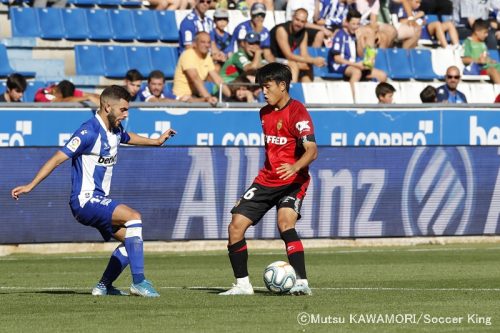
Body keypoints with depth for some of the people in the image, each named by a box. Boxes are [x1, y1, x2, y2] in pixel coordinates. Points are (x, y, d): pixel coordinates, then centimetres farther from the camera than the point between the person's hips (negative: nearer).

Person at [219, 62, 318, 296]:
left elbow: (311, 150, -26)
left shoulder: (297, 112, -14)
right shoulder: (265, 113, 11)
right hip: (267, 179, 8)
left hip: (292, 181, -8)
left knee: (285, 223, -31)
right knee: (236, 226, -2)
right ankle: (242, 284, 10)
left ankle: (302, 283, -32)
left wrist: (295, 167, -44)